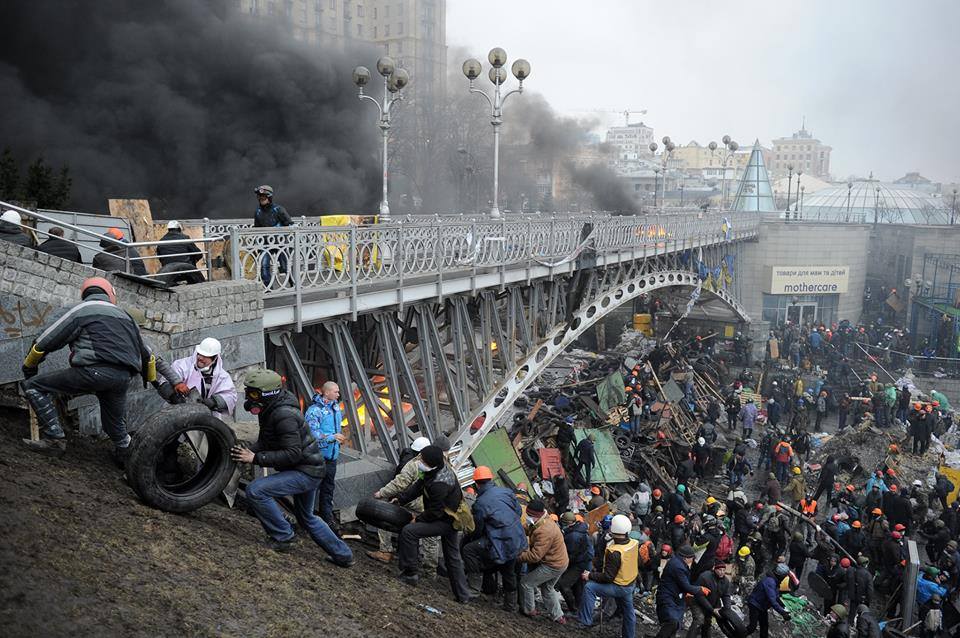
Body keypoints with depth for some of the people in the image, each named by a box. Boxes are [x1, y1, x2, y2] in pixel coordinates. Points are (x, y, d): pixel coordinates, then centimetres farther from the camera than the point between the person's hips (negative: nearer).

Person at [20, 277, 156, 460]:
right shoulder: (124, 315, 27)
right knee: (116, 427, 25)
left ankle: (55, 435, 1)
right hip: (123, 379, 6)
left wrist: (29, 367, 28)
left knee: (33, 386, 8)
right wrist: (153, 380, 49)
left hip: (94, 371, -5)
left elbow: (43, 343, 10)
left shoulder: (80, 310, 11)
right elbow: (146, 355, 34)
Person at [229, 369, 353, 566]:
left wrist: (256, 458, -27)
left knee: (255, 490, -19)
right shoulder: (269, 410, 5)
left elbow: (292, 454, -28)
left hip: (306, 472, -11)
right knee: (306, 518, 25)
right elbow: (264, 441, 13)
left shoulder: (283, 415, -26)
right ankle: (343, 555, 36)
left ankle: (283, 537, -6)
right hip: (307, 468, 11)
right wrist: (247, 452, -6)